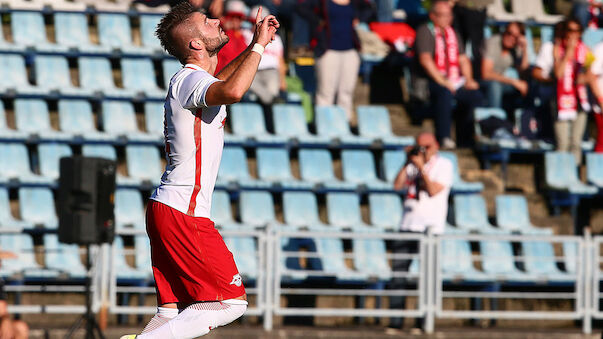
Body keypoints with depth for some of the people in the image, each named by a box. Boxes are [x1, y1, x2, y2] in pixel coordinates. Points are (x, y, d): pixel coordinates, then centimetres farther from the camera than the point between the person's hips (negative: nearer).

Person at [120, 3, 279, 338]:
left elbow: (221, 81, 43)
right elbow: (232, 91, -37)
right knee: (231, 303, -9)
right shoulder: (190, 80, -13)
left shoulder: (191, 79, 17)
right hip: (184, 214, -10)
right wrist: (259, 46, -24)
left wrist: (254, 47, 30)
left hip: (167, 210, 10)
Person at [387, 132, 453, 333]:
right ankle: (395, 321, 3)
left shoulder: (443, 165, 0)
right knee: (398, 272, 1)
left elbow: (433, 190, -12)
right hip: (408, 226, 6)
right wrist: (408, 163, -3)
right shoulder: (414, 165, 16)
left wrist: (421, 167, -14)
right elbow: (397, 184, 4)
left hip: (429, 226, -6)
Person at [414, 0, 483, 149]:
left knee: (476, 95, -16)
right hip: (433, 81, -7)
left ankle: (465, 138, -6)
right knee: (445, 92, -38)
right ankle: (443, 138, -33)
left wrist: (468, 80, 0)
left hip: (456, 82, 7)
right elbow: (425, 59, -14)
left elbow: (463, 59, 18)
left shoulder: (452, 33, 20)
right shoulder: (425, 31, -2)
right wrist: (442, 81, -22)